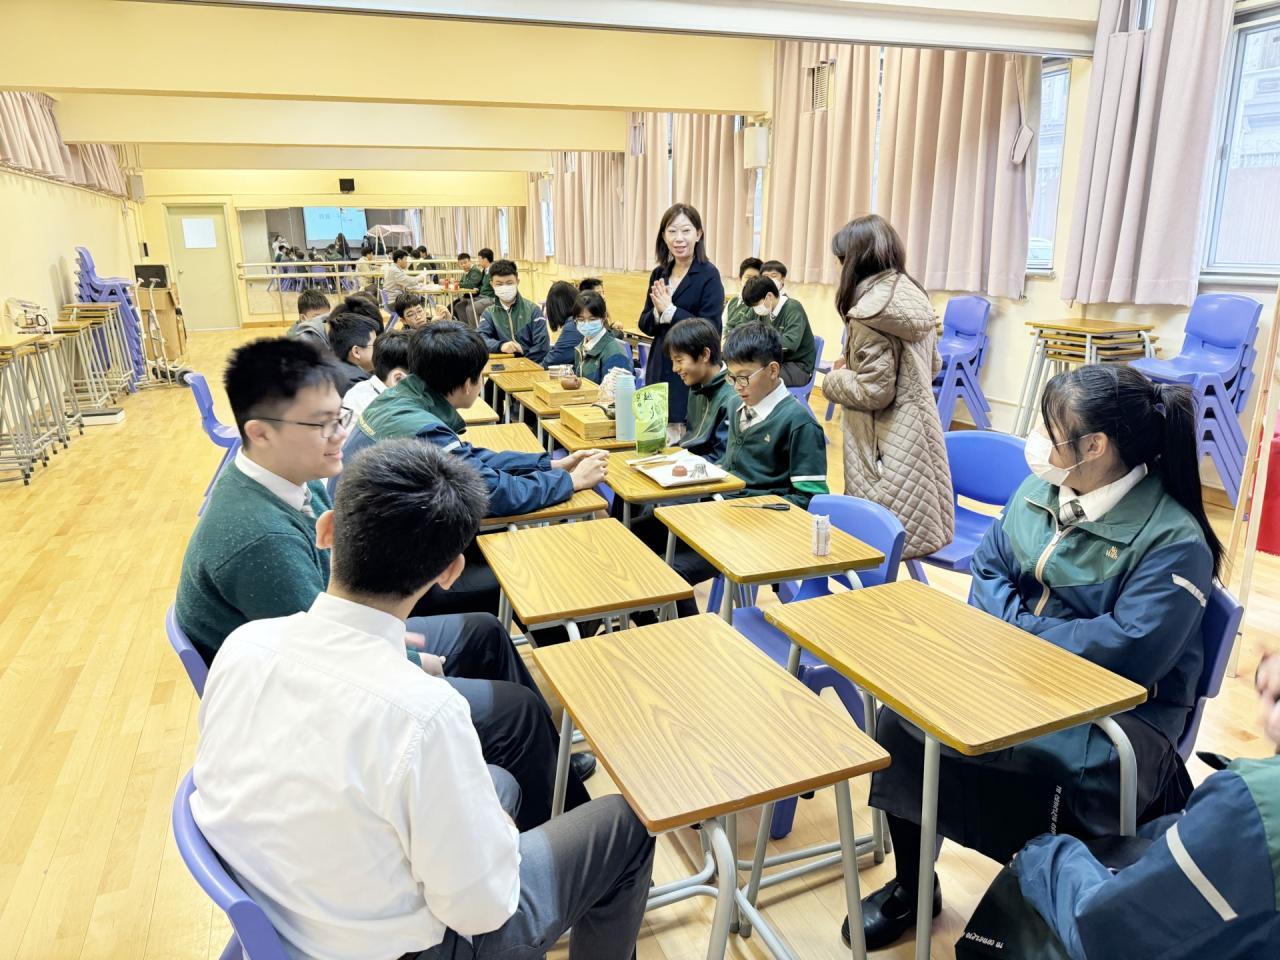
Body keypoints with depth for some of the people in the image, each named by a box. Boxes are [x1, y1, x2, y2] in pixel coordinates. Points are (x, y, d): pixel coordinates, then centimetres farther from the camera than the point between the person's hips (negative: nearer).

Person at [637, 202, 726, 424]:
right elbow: (645, 325, 10)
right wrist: (657, 312, -11)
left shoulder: (708, 275, -10)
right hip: (659, 368, 6)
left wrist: (670, 310, -18)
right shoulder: (659, 274, 8)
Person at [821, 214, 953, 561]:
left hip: (887, 442, -8)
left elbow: (875, 390, -21)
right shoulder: (914, 296, 6)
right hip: (918, 428, 8)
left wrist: (833, 380, -2)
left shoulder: (869, 311, -18)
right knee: (909, 527, 15)